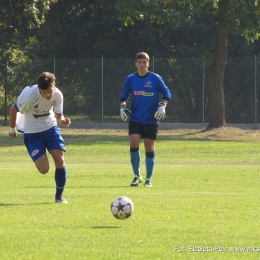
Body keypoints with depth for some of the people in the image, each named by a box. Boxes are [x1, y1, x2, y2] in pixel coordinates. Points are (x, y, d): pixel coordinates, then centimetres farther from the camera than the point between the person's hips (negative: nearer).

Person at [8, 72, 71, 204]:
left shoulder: (57, 95, -16)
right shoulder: (29, 96, -27)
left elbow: (58, 116, -5)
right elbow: (13, 109, -10)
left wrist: (62, 121, -30)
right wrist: (12, 129, 5)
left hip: (51, 128, 3)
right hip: (32, 133, -3)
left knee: (60, 161, -13)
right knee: (44, 169, -15)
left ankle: (59, 196, 8)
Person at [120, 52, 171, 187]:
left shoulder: (155, 78, -4)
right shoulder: (130, 79, 2)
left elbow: (166, 93, 4)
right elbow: (124, 95, 13)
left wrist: (162, 106, -11)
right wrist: (122, 106, -4)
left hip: (151, 120, -1)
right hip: (135, 119, 1)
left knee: (150, 148, 2)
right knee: (134, 145, -14)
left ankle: (148, 179, 16)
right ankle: (137, 176, 3)